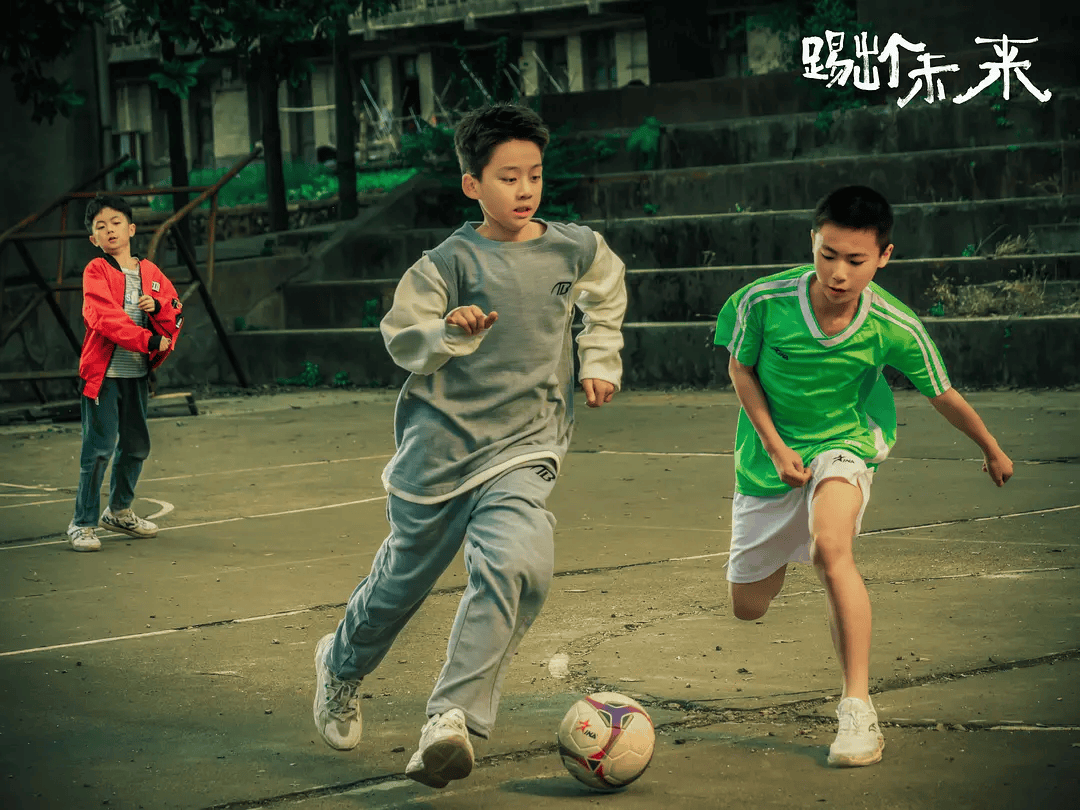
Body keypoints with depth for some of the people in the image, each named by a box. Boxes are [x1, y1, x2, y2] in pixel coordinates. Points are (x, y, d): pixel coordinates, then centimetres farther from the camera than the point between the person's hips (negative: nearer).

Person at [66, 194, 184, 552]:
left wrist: (157, 307, -12)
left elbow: (176, 314, 11)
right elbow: (106, 317, -17)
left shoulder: (150, 272, 12)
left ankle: (119, 511, 33)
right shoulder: (96, 271, -4)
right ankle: (83, 523, -2)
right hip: (103, 373, -6)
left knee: (137, 446, 14)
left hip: (138, 374, 6)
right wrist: (149, 340, -22)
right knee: (99, 447, -9)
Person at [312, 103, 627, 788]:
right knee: (405, 574, 13)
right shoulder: (451, 262, -6)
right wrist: (450, 333, -25)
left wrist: (599, 360, 17)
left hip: (523, 450, 1)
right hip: (441, 444, -1)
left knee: (517, 564, -26)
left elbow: (607, 294, 26)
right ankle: (342, 669, 45)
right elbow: (401, 337, -7)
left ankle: (453, 718, -27)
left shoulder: (576, 249, 4)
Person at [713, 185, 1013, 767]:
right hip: (771, 455, 2)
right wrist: (775, 447, -13)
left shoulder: (895, 329, -22)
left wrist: (993, 451, 10)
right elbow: (740, 369, -4)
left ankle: (857, 710, -28)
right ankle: (781, 556, 52)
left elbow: (944, 397, -5)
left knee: (830, 545, -35)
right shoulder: (763, 301, -23)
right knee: (748, 607, 11)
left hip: (844, 443, -2)